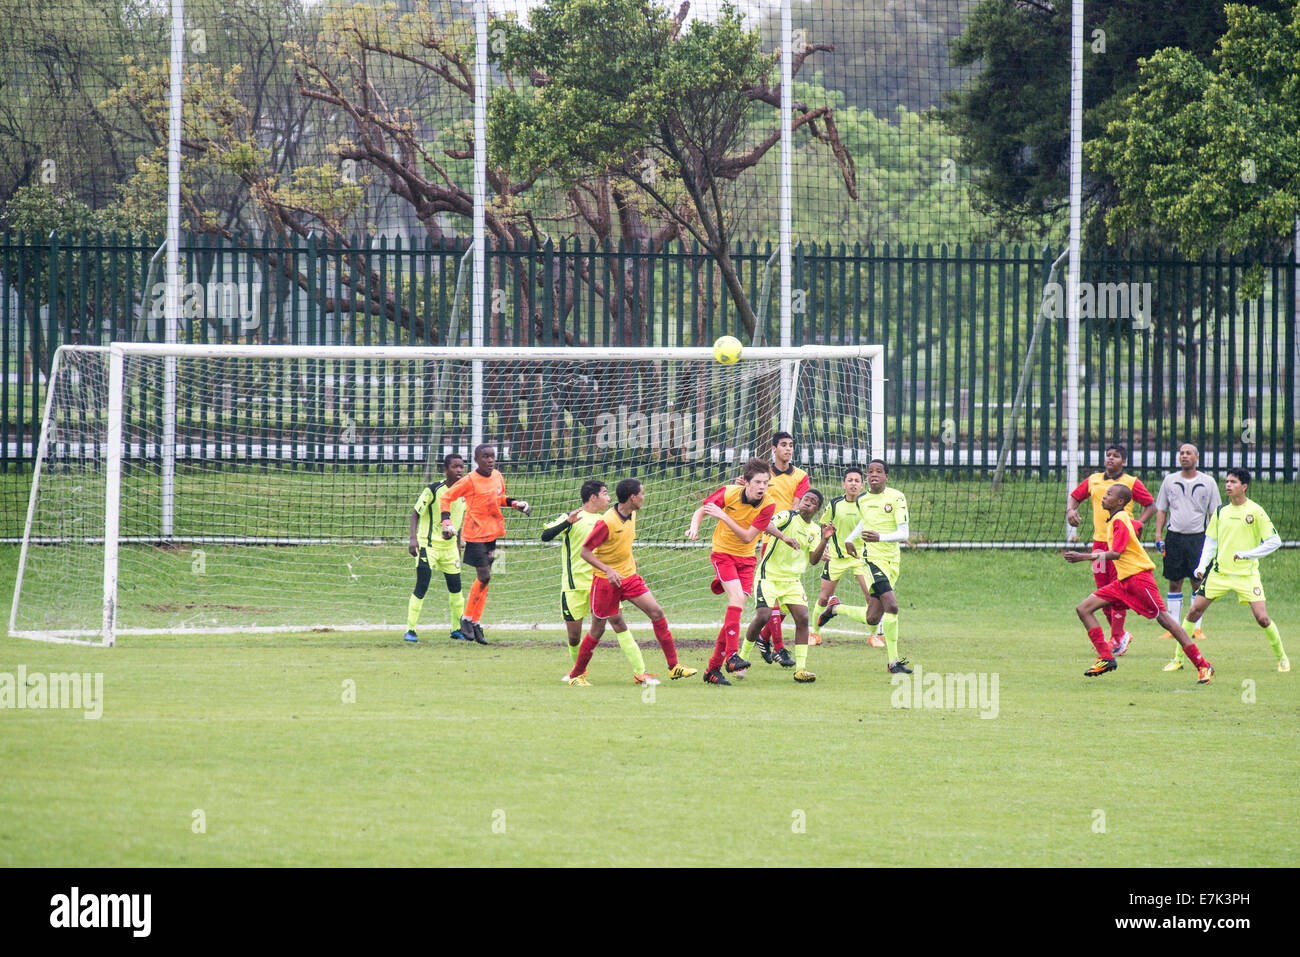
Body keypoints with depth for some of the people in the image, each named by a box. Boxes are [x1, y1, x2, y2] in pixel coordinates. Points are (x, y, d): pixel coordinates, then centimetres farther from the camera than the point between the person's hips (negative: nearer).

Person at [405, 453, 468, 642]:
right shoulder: (433, 490, -13)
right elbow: (415, 513, -9)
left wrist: (459, 545, 19)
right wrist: (413, 538, -20)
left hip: (450, 546, 6)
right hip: (428, 544, -6)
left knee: (456, 587, 8)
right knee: (421, 586, -11)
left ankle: (457, 628, 23)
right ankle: (410, 630, -5)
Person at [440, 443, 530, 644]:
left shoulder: (498, 477, 6)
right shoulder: (470, 481, -13)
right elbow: (447, 498, -7)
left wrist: (516, 503, 8)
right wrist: (446, 522, -17)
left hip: (492, 532, 7)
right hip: (476, 534, -7)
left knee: (484, 578, 9)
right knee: (484, 577, -10)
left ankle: (476, 623, 16)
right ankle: (467, 618, 6)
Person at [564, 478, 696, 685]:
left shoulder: (632, 516, 2)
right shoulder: (606, 522, -22)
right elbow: (585, 552, -19)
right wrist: (608, 570, -28)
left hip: (629, 576, 7)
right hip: (606, 581, -7)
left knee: (656, 612, -5)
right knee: (598, 629, 2)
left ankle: (673, 667, -3)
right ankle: (576, 674, 19)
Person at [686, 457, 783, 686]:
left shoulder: (767, 505, -13)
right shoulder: (729, 493, -15)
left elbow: (747, 537, -18)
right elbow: (701, 511, -2)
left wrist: (723, 516, -28)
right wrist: (694, 527, -24)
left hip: (746, 558, 3)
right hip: (723, 553, -3)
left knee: (736, 609, -2)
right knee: (737, 597, -25)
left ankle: (713, 668, 6)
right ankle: (732, 656, -29)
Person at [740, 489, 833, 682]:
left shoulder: (815, 530, 9)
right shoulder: (788, 516, -7)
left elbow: (813, 559, 2)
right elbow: (766, 525, -26)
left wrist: (825, 539, -12)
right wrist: (784, 538, -42)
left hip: (793, 580, 5)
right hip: (769, 574, -5)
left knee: (802, 618, -10)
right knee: (763, 616, -17)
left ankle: (800, 669, -8)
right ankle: (743, 657, 4)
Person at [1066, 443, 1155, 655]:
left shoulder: (1131, 483, 0)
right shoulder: (1094, 480, 12)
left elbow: (1150, 505, 6)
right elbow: (1074, 496, 21)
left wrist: (1138, 524, -8)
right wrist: (1070, 510, 0)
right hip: (1099, 541, 5)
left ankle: (1117, 638, -7)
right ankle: (1119, 634, 17)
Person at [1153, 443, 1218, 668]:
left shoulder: (1207, 482, 3)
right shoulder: (1170, 480, 8)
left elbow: (1214, 513, 6)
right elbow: (1161, 509, 13)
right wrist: (1158, 535, 3)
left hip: (1198, 537, -2)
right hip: (1174, 537, 2)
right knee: (1174, 583, 2)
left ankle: (1196, 626, 7)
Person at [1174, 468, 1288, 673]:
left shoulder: (1255, 511, -6)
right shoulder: (1221, 511, 8)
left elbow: (1275, 541, -5)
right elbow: (1210, 540, 15)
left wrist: (1247, 554, -12)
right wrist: (1202, 567, 2)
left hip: (1246, 574, -4)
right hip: (1219, 572, 4)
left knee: (1262, 618, -13)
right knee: (1194, 611, -2)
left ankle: (1282, 657, 9)